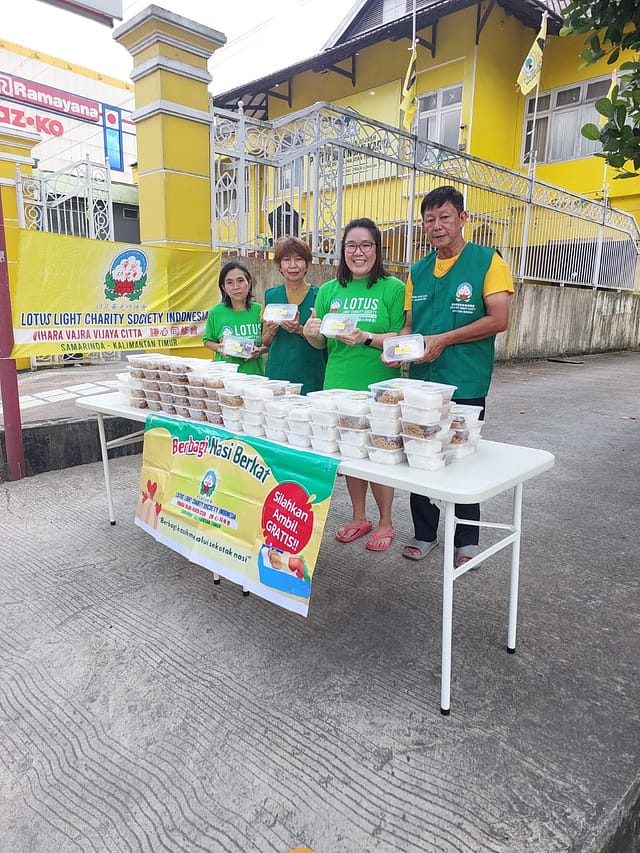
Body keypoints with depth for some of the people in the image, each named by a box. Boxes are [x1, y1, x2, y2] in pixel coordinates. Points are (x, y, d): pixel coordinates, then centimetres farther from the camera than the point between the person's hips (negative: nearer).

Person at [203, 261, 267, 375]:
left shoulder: (260, 310, -1)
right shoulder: (216, 312, 0)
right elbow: (207, 341, 12)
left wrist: (260, 350, -12)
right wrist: (218, 348, -8)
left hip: (255, 372, 0)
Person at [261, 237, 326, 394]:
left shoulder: (317, 295, -2)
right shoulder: (270, 295, 8)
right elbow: (265, 341, 14)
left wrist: (299, 329, -18)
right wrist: (271, 331, -7)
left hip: (310, 377, -2)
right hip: (276, 374, 3)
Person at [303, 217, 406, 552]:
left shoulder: (393, 288, -3)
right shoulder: (329, 290, 10)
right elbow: (321, 343, 12)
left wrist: (366, 339, -23)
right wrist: (310, 333, -10)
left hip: (379, 388, -4)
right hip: (339, 386, 5)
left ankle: (385, 522, 23)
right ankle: (359, 517, 31)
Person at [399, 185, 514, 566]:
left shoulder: (487, 260, -3)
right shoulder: (418, 271, 12)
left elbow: (498, 320, -12)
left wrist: (443, 340, -17)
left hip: (465, 383, -5)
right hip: (421, 381, 5)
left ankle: (467, 541, 23)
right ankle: (425, 534, 26)